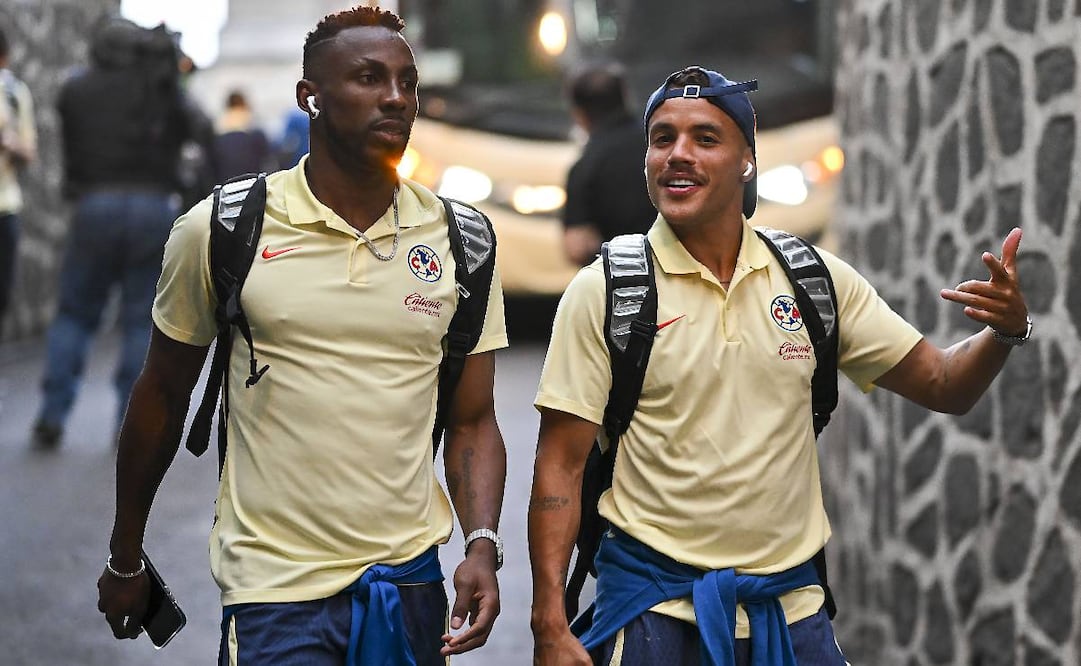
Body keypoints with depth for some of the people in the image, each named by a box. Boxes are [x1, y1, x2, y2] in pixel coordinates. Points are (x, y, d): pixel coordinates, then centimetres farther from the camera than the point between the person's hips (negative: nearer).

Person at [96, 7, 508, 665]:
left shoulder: (460, 241, 2)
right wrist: (126, 560, 11)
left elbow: (473, 423, 5)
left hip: (412, 579, 3)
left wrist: (483, 545, -10)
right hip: (274, 590, -3)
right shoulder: (220, 230, -4)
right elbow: (163, 397, 6)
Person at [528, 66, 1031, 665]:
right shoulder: (603, 290, -6)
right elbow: (560, 466, -7)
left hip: (792, 607, 3)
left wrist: (1005, 330, -14)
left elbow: (941, 385, 8)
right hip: (654, 611, -3)